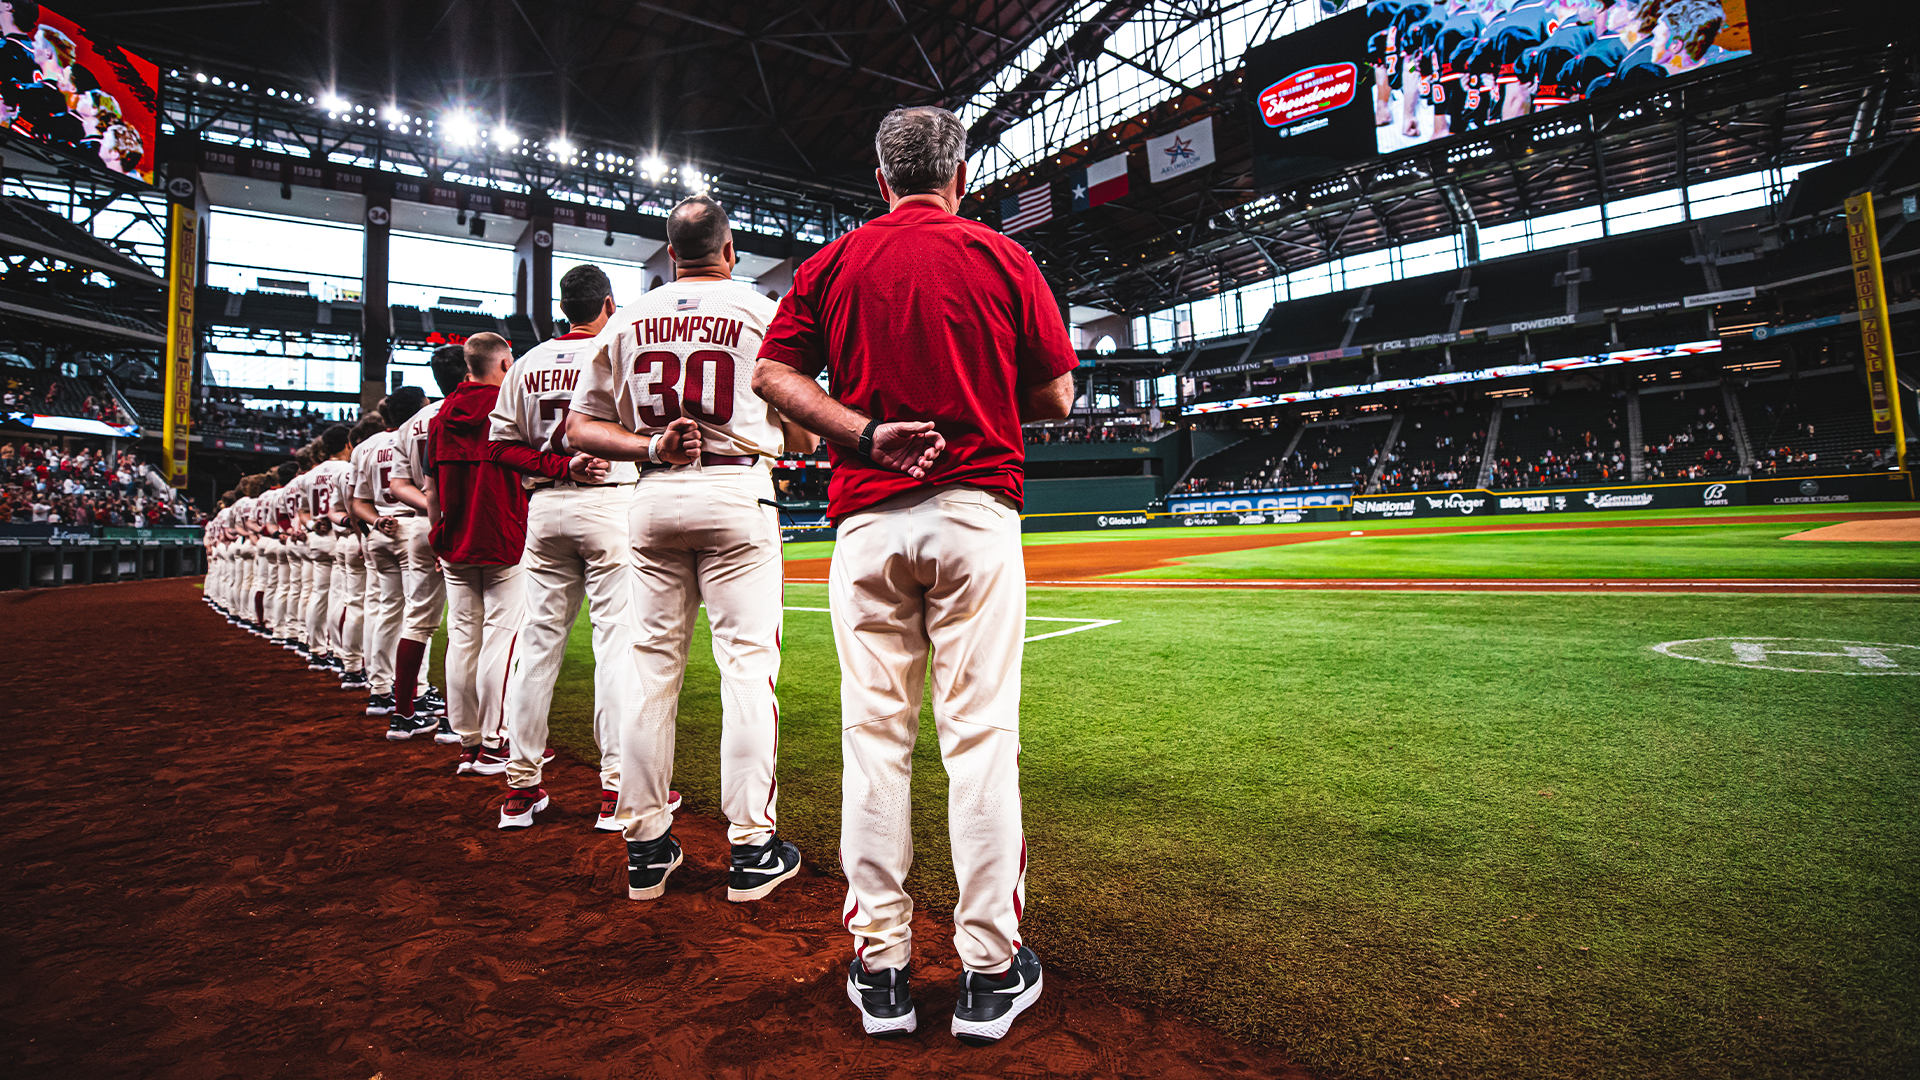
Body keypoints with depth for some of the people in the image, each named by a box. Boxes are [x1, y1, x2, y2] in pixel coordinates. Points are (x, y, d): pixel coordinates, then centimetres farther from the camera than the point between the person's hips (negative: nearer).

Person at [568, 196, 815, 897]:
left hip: (653, 498, 4)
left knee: (653, 666, 8)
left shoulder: (628, 321, 11)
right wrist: (781, 452, 25)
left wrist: (650, 447, -2)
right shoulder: (762, 312, 2)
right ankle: (752, 848, 3)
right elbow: (804, 430, 5)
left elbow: (581, 426, 8)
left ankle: (646, 847, 15)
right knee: (747, 662, -1)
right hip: (737, 494, -3)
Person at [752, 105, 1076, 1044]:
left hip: (867, 521, 2)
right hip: (978, 514, -1)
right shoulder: (1003, 258, 6)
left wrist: (866, 431, -6)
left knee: (873, 736, 5)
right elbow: (1056, 395, 6)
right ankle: (990, 969, 9)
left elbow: (773, 374, 2)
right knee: (980, 734, 1)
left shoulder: (833, 262, 12)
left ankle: (879, 966, 14)